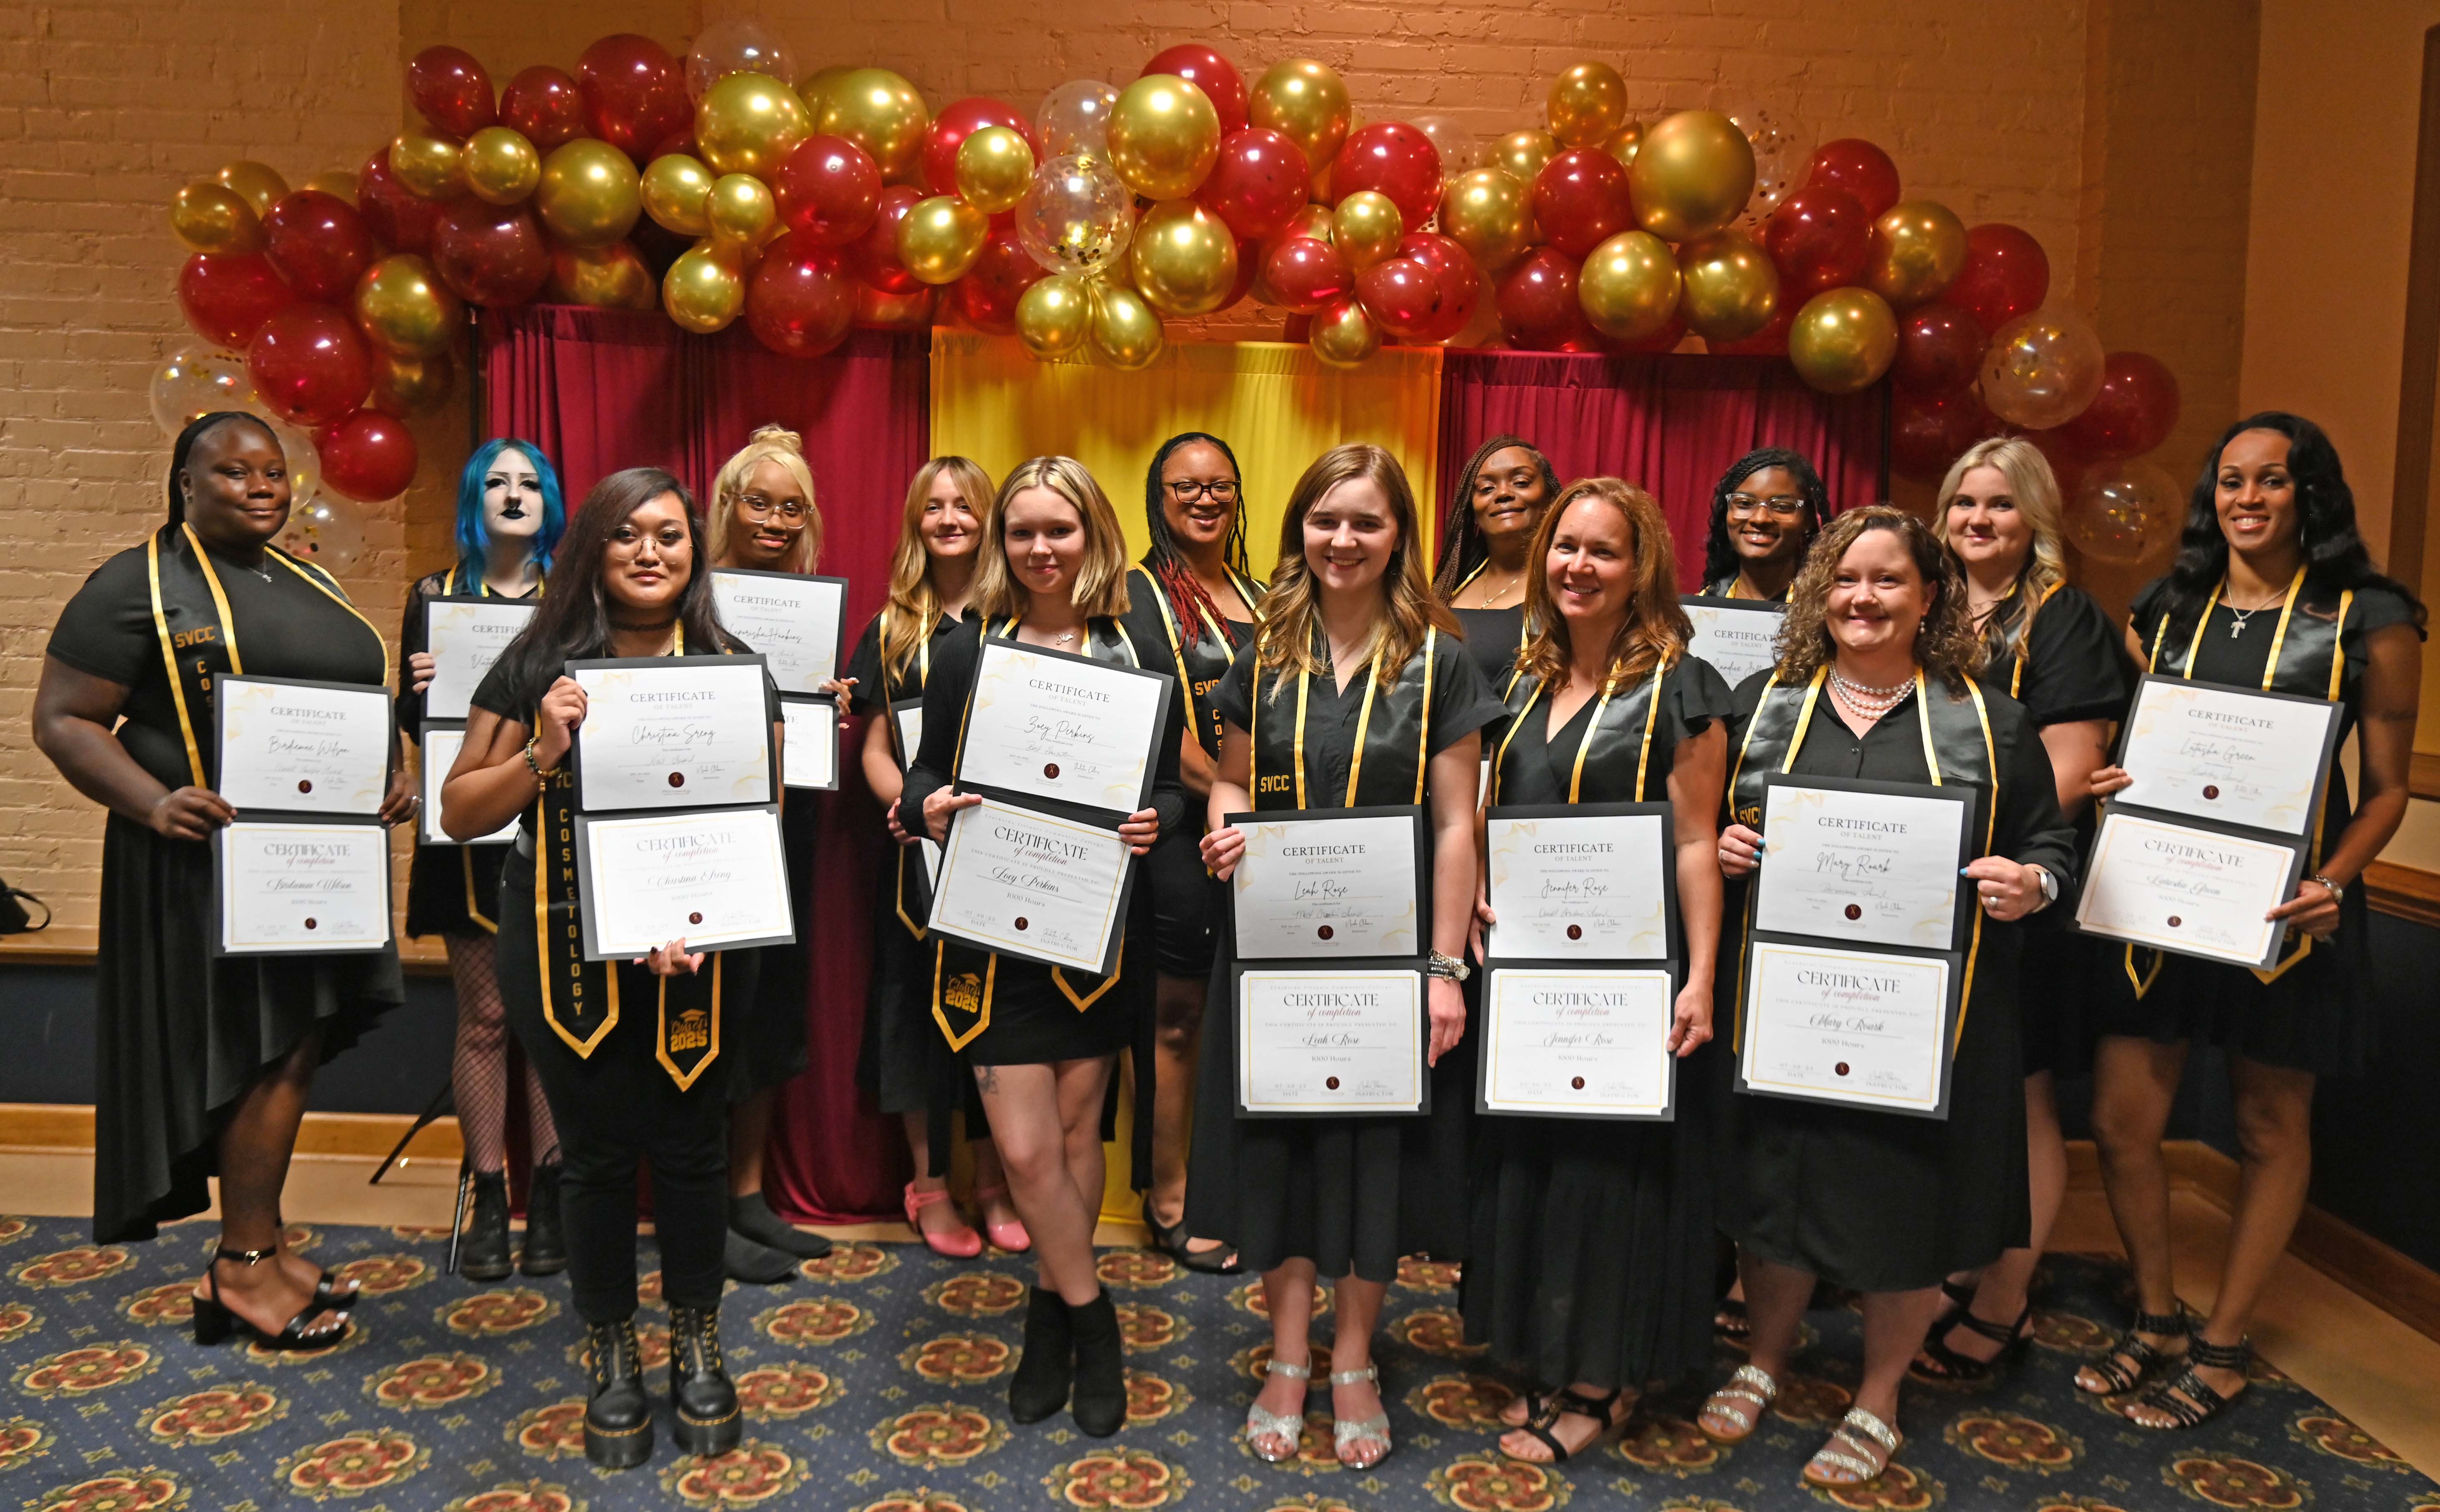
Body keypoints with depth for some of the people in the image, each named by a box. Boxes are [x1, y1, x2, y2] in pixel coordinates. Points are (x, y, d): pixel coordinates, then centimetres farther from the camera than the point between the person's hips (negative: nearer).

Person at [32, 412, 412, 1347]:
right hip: (215, 858, -7)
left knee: (290, 1050, 11)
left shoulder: (310, 586, 16)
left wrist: (393, 778, 2)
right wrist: (153, 803, -24)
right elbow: (62, 720, -8)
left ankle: (259, 1246, 24)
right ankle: (242, 1269, 9)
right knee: (265, 1053, -4)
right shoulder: (140, 586, -6)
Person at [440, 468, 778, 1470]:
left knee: (691, 1144, 9)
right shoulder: (537, 666, 1)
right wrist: (544, 754, -16)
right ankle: (612, 1356, 31)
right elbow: (460, 813, 2)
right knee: (597, 1152, 10)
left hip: (698, 949, 0)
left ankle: (696, 1346, 31)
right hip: (566, 947, 0)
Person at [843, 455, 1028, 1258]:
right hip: (922, 846, 1)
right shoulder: (892, 629, 8)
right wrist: (909, 801, -13)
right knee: (923, 1003, 5)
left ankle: (993, 1182, 20)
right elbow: (874, 747, 7)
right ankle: (930, 1184, 19)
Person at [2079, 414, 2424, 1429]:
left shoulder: (2367, 621, -3)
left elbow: (2388, 786, -2)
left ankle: (2223, 1347, 26)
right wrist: (2107, 784, -6)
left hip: (2282, 905, -3)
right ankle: (2157, 1319, 25)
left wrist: (2331, 882, -18)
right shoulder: (2166, 612, 8)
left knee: (2270, 1128, 10)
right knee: (2120, 1122, 3)